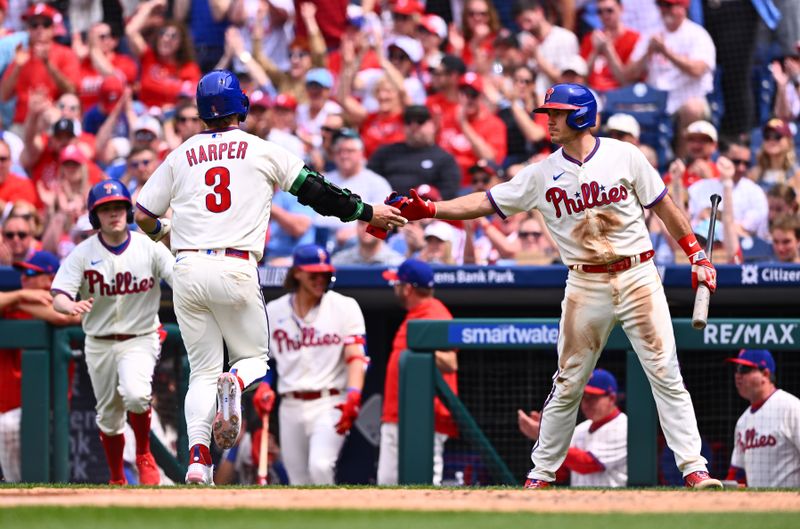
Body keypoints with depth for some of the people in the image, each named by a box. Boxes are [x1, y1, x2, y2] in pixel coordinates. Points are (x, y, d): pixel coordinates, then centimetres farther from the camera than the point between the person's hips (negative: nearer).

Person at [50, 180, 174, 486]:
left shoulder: (149, 249, -7)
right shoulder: (82, 254, -6)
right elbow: (58, 297, -15)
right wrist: (71, 306, -39)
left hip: (140, 338, -2)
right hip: (99, 344, 2)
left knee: (136, 394, -28)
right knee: (108, 416, 10)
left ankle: (144, 456, -3)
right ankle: (117, 480, 30)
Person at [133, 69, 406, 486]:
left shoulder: (179, 157, 12)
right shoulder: (263, 151, 6)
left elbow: (143, 217, 14)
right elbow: (316, 192, 6)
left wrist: (163, 233, 36)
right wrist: (368, 213, 16)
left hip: (188, 269, 2)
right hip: (236, 271, -2)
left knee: (203, 370, 9)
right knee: (254, 356, 15)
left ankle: (197, 456, -10)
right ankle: (235, 384, -22)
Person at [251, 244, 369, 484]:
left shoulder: (345, 307, 2)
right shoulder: (273, 312, 10)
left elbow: (356, 357, -6)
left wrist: (353, 396, -21)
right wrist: (263, 387, -2)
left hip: (330, 404, -4)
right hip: (290, 407, 4)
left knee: (320, 466, -26)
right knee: (298, 481, 5)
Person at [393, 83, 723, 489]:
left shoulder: (623, 156, 0)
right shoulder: (543, 174, 3)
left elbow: (663, 206, 6)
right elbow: (485, 202, 1)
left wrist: (697, 256, 3)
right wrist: (428, 210, -9)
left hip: (637, 276, -1)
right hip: (586, 286, 2)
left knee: (665, 375, -5)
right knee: (568, 383, 4)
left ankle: (693, 468, -3)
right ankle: (542, 472, 14)